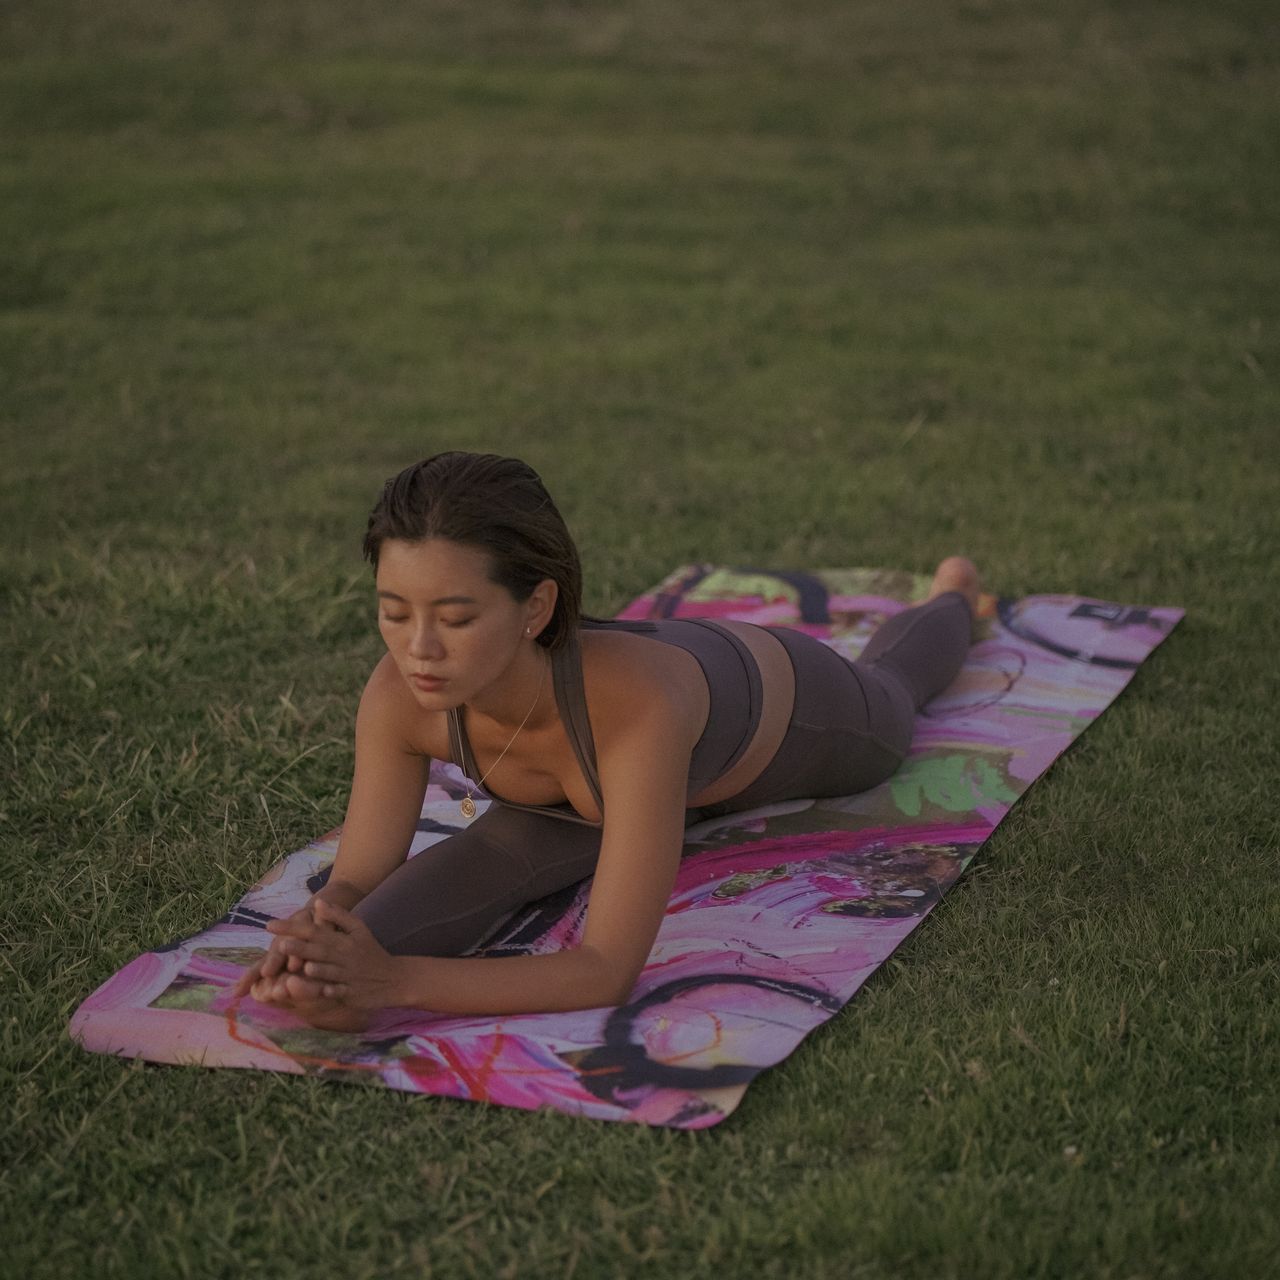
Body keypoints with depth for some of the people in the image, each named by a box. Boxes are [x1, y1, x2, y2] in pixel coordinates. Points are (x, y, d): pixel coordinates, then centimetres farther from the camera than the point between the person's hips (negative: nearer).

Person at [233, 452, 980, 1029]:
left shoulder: (637, 701, -53)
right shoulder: (401, 696, -40)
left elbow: (610, 971, -51)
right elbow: (356, 885, -28)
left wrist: (399, 980, -64)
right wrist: (324, 962, -52)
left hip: (789, 717, -1)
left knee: (889, 697, 34)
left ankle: (954, 594, 68)